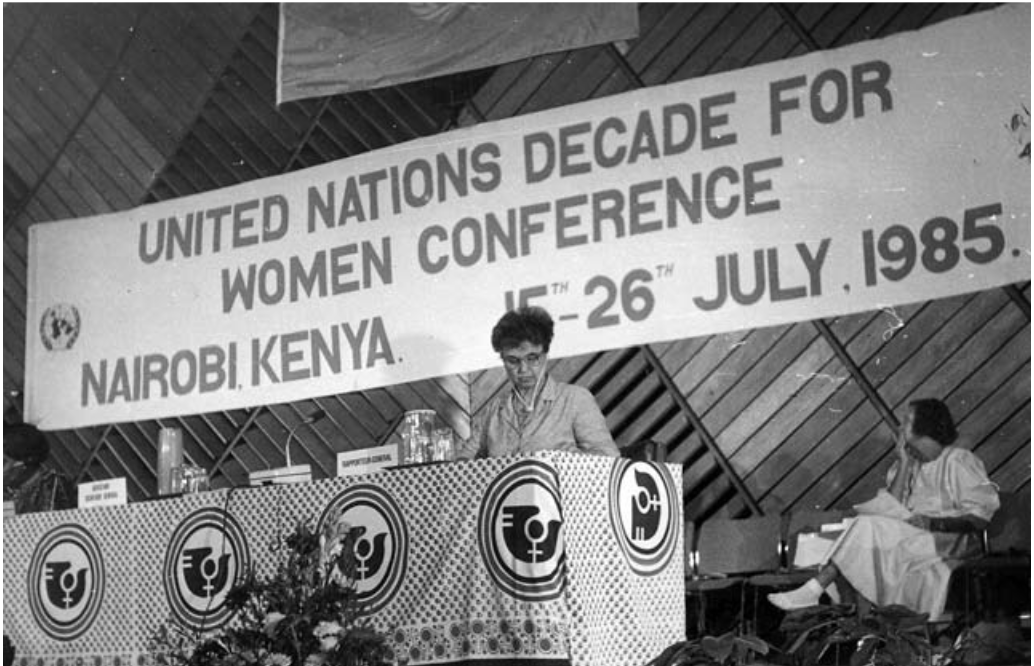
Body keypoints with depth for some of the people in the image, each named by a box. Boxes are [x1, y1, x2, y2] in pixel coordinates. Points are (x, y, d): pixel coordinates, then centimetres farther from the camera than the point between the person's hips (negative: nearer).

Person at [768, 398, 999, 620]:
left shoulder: (959, 461, -5)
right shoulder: (911, 463, 17)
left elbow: (980, 517, -11)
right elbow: (890, 508, 4)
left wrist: (934, 523, -21)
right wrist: (904, 464, -2)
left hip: (950, 541, -7)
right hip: (913, 540, 7)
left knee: (869, 528, -23)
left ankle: (814, 590, -25)